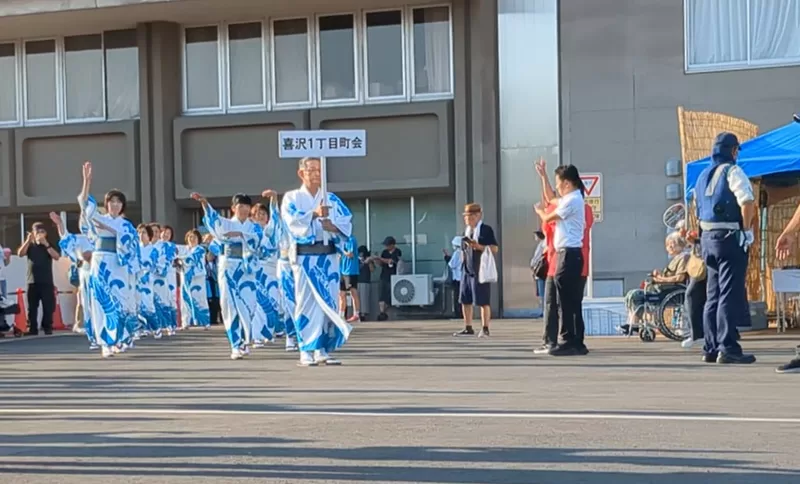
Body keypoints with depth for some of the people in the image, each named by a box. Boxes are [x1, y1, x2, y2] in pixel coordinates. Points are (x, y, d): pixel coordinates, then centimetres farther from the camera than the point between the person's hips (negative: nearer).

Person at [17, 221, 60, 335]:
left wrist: (46, 244, -15)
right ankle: (32, 329, 5)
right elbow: (20, 254, -6)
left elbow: (56, 256, -8)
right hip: (33, 282, 1)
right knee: (32, 307, 1)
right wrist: (28, 240, -16)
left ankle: (48, 328, 4)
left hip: (47, 282, -1)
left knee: (48, 307, -3)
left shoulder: (49, 245, 10)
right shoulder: (30, 245, 11)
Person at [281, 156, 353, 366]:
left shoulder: (331, 199, 14)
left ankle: (323, 350, 9)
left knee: (328, 302, 2)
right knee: (306, 302, -4)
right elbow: (292, 222, -12)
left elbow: (347, 221, 3)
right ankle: (306, 351, -1)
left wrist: (332, 225, -18)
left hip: (328, 256, 3)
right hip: (304, 256, -3)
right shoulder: (292, 198, 6)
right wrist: (314, 214, -27)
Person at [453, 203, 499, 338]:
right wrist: (463, 257, 13)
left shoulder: (486, 229, -5)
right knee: (465, 300, 7)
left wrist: (479, 246, -20)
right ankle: (468, 328, 15)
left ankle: (485, 328, 3)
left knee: (483, 301, -3)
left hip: (480, 270, -7)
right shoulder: (466, 231, 16)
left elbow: (494, 249, -10)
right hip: (466, 270, 7)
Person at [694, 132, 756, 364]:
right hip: (729, 238, -8)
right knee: (731, 294, -7)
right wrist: (747, 230, -13)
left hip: (707, 238, 8)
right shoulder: (732, 171, -9)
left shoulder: (703, 175, 16)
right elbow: (747, 201, -22)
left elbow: (698, 209, 20)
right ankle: (728, 349, -10)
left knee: (713, 295, 12)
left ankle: (711, 348, 14)